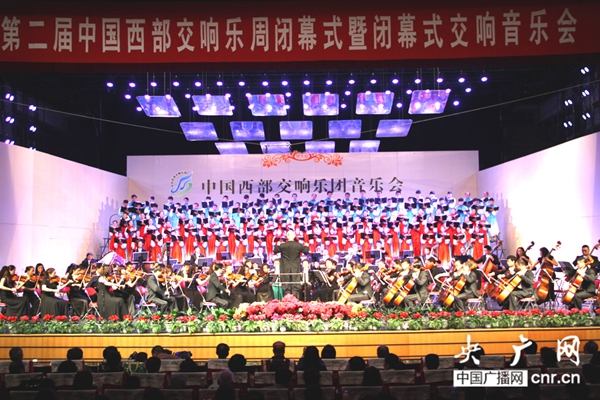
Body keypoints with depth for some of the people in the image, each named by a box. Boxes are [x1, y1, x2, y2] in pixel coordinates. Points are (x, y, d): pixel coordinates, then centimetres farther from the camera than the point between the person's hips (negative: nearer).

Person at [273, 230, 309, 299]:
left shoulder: (282, 245, -7)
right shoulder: (299, 245, -6)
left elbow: (275, 251, 6)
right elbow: (306, 251, 6)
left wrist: (277, 245, 24)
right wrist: (306, 246, 25)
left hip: (285, 269, 0)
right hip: (295, 268, 0)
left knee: (287, 286, 6)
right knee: (296, 286, 2)